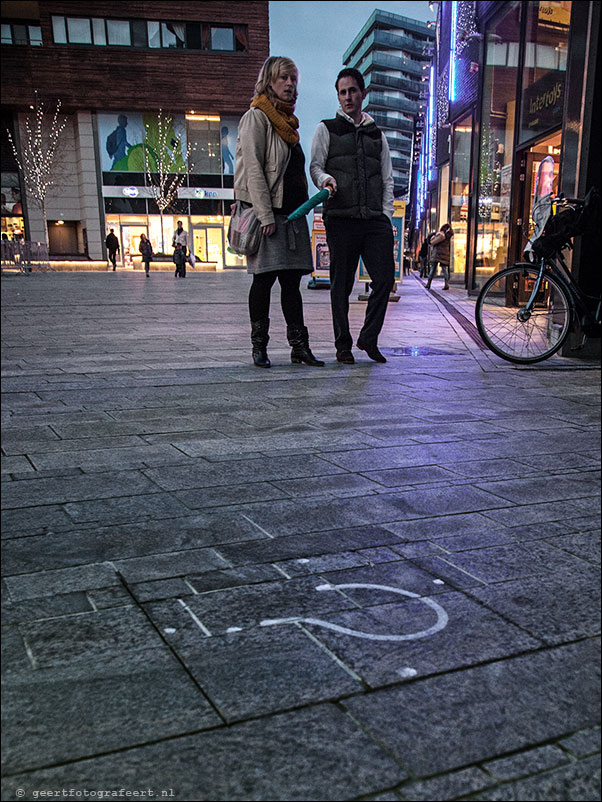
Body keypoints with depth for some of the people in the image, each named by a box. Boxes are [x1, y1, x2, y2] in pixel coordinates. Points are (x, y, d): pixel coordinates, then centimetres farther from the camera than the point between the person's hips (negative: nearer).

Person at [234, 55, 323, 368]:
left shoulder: (287, 120, 21)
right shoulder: (256, 117, -4)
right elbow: (254, 170, -13)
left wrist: (302, 209, 14)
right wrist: (266, 216, -20)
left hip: (292, 213, 7)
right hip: (267, 212, -7)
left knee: (292, 281, 6)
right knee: (265, 278, -5)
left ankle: (299, 346, 8)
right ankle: (259, 346, 3)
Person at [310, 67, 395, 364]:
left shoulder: (377, 134, 21)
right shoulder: (327, 129, 12)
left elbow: (387, 178, 19)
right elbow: (315, 166, 4)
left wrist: (386, 214, 7)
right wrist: (325, 178, -19)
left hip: (376, 220, 3)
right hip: (341, 218, -3)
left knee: (385, 278, -6)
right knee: (342, 284, 0)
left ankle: (368, 337, 8)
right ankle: (343, 344, 10)